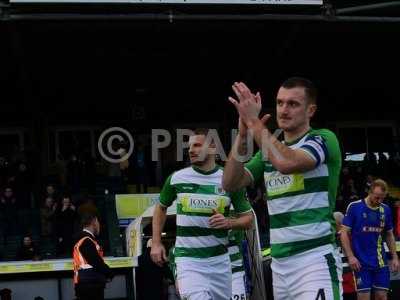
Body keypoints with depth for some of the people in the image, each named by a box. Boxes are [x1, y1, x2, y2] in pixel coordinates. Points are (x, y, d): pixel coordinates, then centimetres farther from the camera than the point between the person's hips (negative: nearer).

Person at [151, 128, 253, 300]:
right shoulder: (177, 178, 0)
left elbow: (248, 218, 6)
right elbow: (161, 208, 17)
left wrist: (228, 223, -14)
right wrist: (156, 243, 9)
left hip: (219, 259, 2)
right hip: (188, 260, -2)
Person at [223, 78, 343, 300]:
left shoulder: (323, 139, -5)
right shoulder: (269, 149, 15)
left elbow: (287, 163, -25)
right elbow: (230, 184, 4)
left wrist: (254, 121, -17)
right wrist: (242, 135, -6)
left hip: (315, 260, -6)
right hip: (279, 263, 7)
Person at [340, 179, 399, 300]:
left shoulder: (385, 209, 5)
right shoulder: (354, 207, -7)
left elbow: (389, 235, 16)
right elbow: (344, 233, -6)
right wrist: (350, 256, -13)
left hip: (381, 262, 4)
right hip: (361, 263, -4)